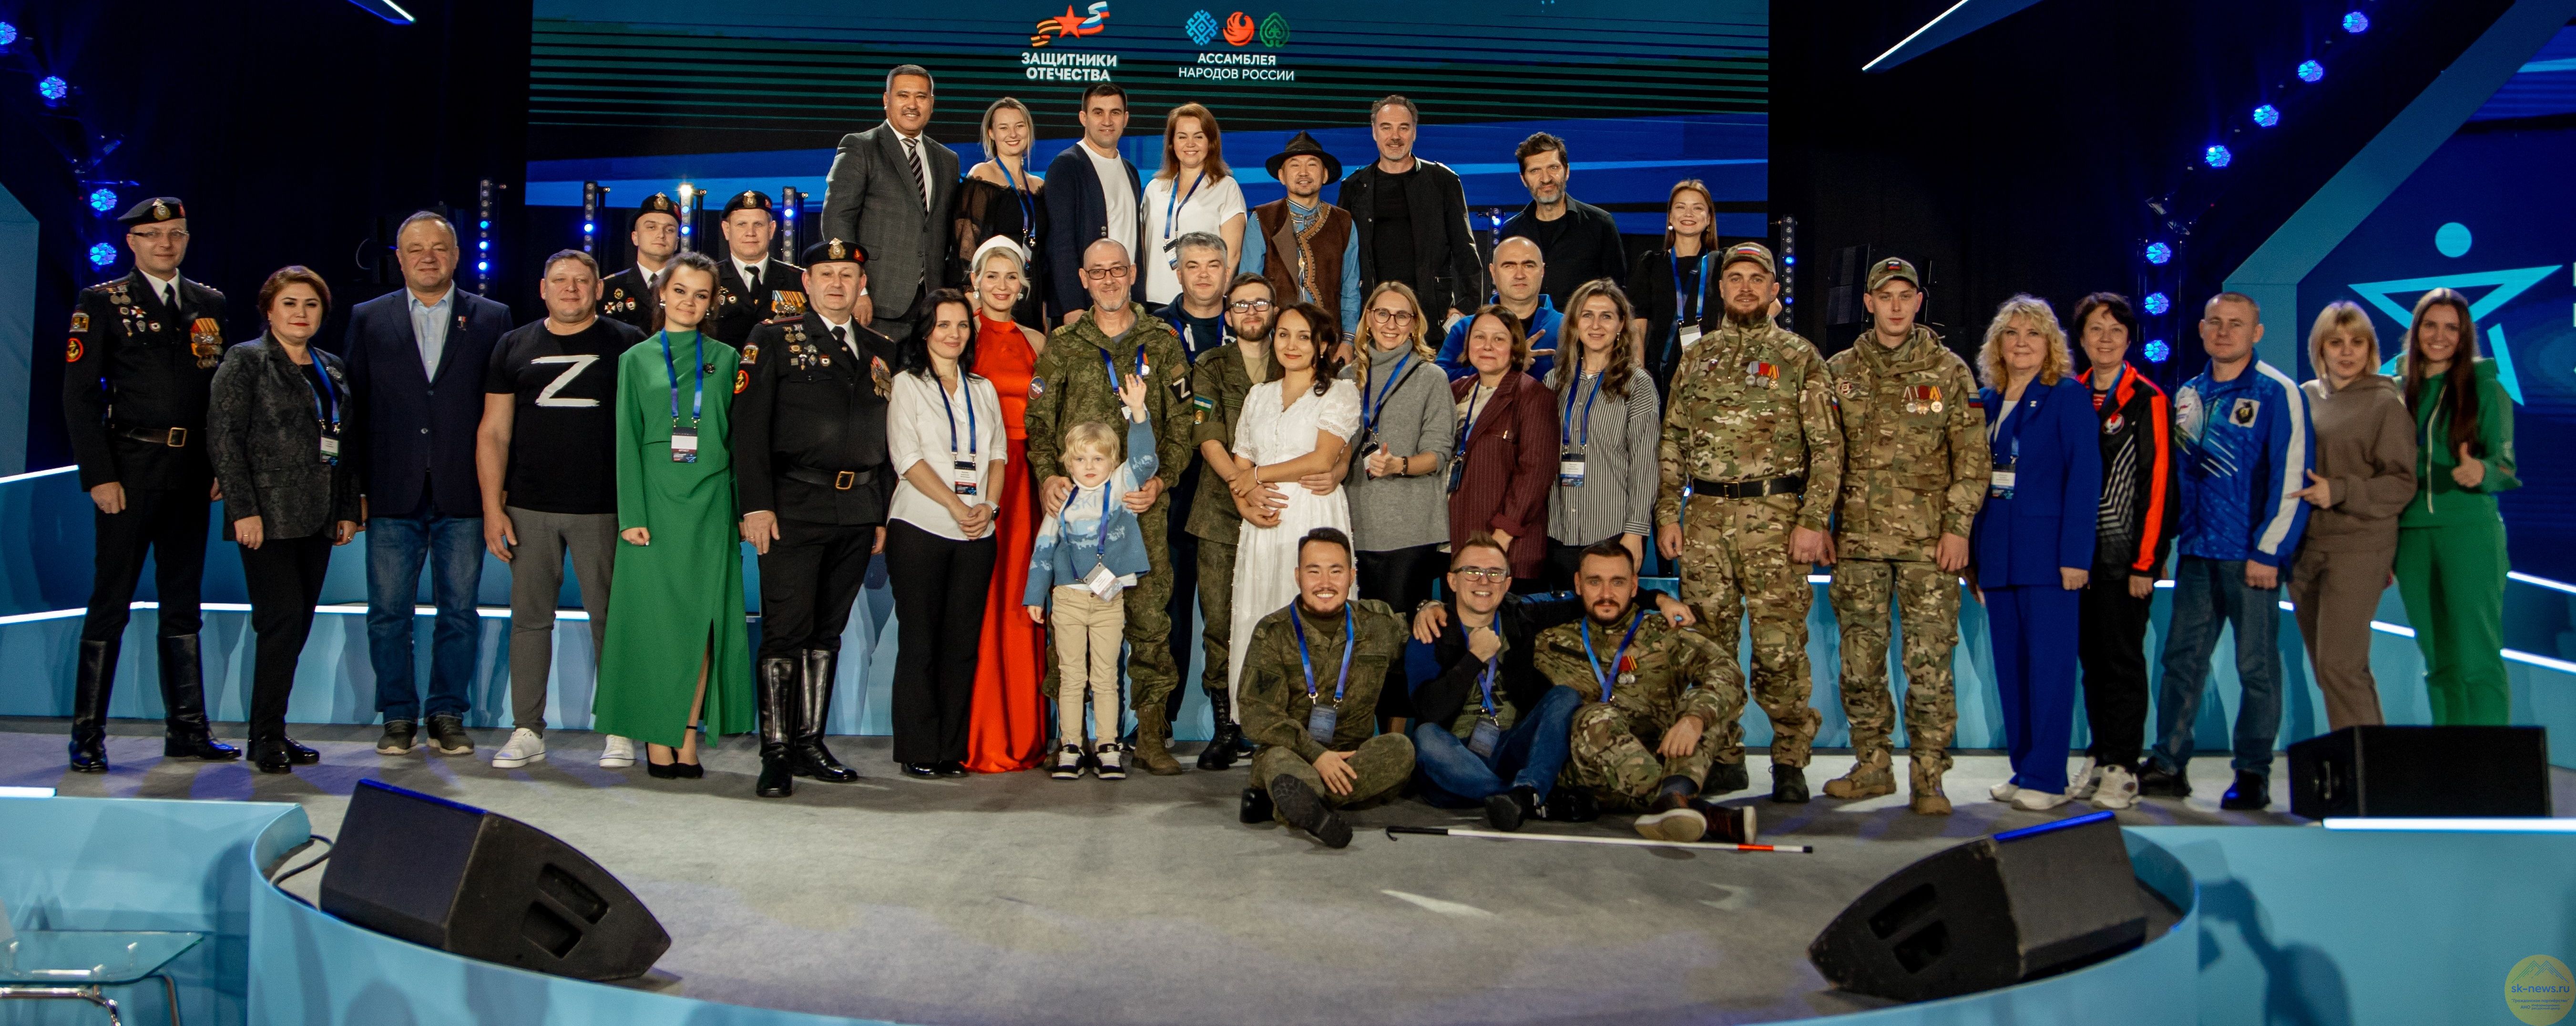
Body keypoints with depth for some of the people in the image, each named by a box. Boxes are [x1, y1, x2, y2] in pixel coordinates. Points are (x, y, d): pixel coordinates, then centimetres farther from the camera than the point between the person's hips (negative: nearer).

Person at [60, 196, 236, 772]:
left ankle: (188, 730, 15)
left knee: (183, 606, 10)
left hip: (192, 476, 4)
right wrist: (99, 476, -11)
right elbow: (79, 396, -4)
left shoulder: (210, 305, 13)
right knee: (111, 604, -2)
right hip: (131, 471, -4)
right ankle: (88, 736, 5)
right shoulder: (101, 303, 1)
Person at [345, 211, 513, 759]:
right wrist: (353, 487, 1)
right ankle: (398, 718, 16)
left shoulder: (492, 319, 6)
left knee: (458, 613, 5)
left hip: (463, 495, -1)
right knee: (388, 613, 5)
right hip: (392, 493, 1)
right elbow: (352, 406, 7)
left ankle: (449, 716, 15)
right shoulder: (368, 319, 9)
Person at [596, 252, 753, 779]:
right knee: (657, 621, -2)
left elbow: (737, 438, 10)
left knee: (702, 621, 1)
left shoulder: (725, 359, 10)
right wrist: (632, 514, -6)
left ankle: (688, 740, 7)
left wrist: (744, 508, 3)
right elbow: (628, 441, 3)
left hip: (710, 505, 1)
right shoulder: (637, 360, 7)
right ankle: (659, 740, 4)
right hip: (656, 502, -1)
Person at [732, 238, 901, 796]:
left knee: (828, 631, 9)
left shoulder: (880, 350, 16)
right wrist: (756, 505, -13)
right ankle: (776, 754, -2)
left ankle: (810, 744, 16)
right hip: (794, 510, -4)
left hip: (857, 514, 5)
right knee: (786, 631, -7)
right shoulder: (773, 340, 3)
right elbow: (748, 425, -4)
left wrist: (884, 512, 12)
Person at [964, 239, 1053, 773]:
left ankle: (1021, 735, 9)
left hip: (1022, 478, 4)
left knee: (1018, 600, 2)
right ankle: (976, 739, 0)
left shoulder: (1036, 342, 15)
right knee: (978, 605, -6)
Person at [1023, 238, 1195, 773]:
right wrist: (1046, 475, -8)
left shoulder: (1162, 344, 11)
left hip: (1143, 503, 0)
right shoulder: (1062, 346, 12)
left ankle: (1152, 734, 3)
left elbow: (1181, 423, 9)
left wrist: (1162, 479, -6)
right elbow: (1038, 420, 8)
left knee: (1150, 618, -4)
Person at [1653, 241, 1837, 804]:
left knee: (1780, 646, -5)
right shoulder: (1697, 356, 14)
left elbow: (1827, 448, -1)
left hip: (1774, 517, -3)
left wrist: (1813, 521, -10)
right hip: (1705, 516, 4)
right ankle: (1724, 757, 16)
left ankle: (1790, 762, 7)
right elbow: (1672, 443, 15)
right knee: (1711, 643, 6)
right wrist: (1667, 514, 6)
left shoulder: (1799, 357, 4)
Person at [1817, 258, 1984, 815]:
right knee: (1860, 661, 7)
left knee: (1929, 664, -5)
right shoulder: (1840, 371, 9)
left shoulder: (1949, 371, 4)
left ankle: (1928, 778, 2)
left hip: (1929, 542, -2)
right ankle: (1872, 766, 19)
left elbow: (1972, 457, 2)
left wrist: (1958, 527, -6)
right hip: (1858, 539, 3)